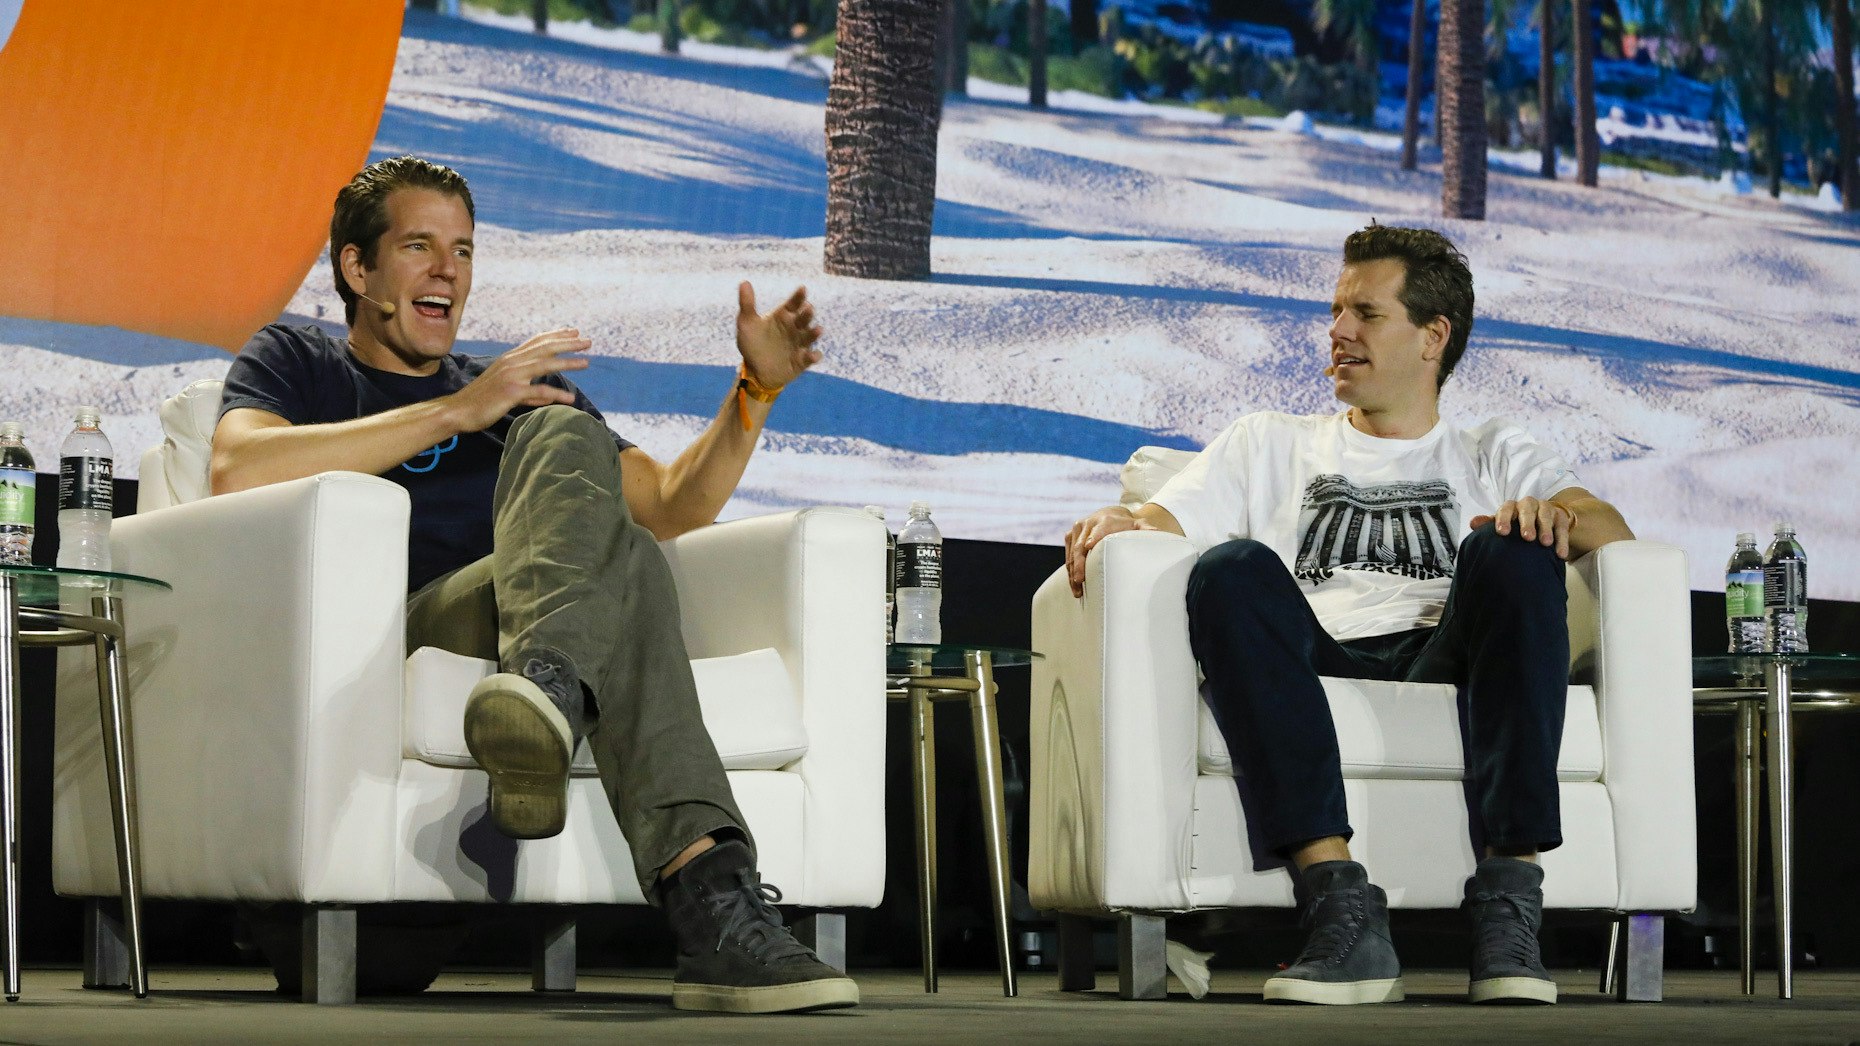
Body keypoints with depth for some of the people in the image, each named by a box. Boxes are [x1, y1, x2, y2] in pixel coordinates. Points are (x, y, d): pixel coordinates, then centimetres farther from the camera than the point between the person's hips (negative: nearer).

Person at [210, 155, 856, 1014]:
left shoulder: (525, 393, 36)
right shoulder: (295, 363, 22)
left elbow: (672, 506, 28)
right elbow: (239, 473, -3)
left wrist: (756, 390, 11)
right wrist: (456, 412, -6)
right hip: (393, 635, -3)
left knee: (563, 434, -27)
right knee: (618, 558, -31)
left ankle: (549, 689, -57)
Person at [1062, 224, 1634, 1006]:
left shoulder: (1491, 456, 29)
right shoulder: (1270, 445, 32)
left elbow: (1610, 530, 11)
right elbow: (1162, 525, 18)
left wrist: (1561, 516, -13)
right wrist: (1118, 526, -7)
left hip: (1445, 666, 0)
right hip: (1315, 669, 0)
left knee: (1510, 552, -30)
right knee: (1234, 569, -30)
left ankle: (1507, 905, -36)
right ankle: (1340, 907, -41)